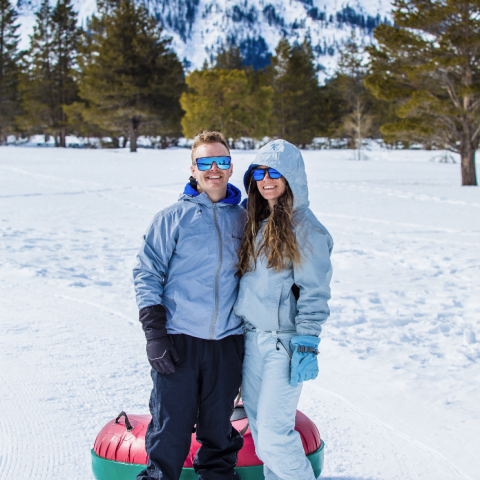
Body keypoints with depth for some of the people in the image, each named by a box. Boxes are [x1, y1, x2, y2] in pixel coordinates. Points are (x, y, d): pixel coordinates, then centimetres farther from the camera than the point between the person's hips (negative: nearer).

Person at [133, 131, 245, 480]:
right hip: (178, 342, -2)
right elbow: (147, 273, -2)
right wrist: (154, 333, -10)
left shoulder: (242, 220, 9)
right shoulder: (172, 218, 0)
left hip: (228, 343, 3)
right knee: (171, 427, 1)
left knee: (219, 428, 13)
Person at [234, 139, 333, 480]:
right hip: (251, 337, 7)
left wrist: (307, 347, -16)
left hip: (284, 341, -7)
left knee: (273, 434, -8)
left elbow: (314, 294, -12)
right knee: (260, 429, 13)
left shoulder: (306, 229, -11)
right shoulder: (255, 220, 11)